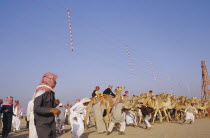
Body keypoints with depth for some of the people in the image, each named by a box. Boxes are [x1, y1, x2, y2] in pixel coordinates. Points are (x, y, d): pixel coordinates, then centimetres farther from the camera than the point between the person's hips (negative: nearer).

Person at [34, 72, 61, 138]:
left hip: (51, 123, 8)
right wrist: (51, 110, -33)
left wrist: (55, 103, -2)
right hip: (42, 123, -8)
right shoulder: (41, 91, -16)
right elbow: (36, 108, -24)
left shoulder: (51, 92, 10)